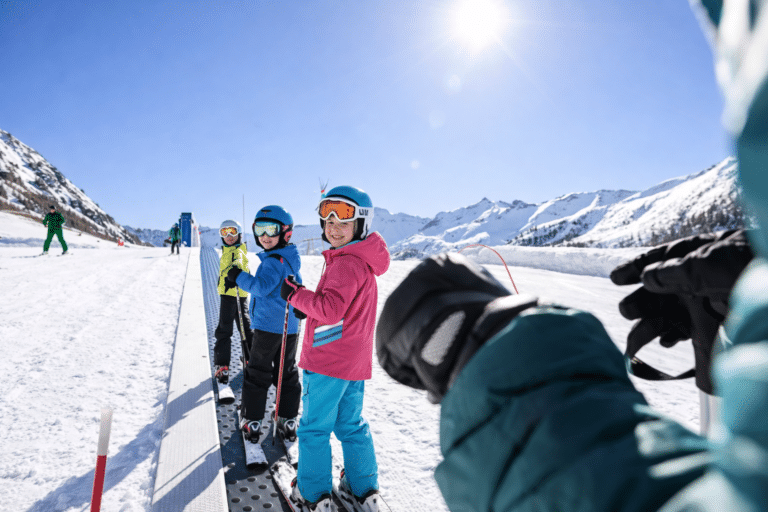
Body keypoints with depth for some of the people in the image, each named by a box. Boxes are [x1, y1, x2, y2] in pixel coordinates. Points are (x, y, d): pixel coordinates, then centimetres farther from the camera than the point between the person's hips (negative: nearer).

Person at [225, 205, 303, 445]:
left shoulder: (274, 261, -18)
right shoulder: (290, 259, 11)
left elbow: (262, 286, -29)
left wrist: (239, 276, -20)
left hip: (268, 326, -9)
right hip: (290, 328, 9)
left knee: (257, 374, 5)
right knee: (287, 374, 14)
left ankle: (252, 422, 13)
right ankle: (288, 421, 22)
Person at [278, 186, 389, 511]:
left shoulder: (346, 263, -19)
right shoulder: (362, 262, 13)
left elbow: (330, 309, -27)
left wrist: (295, 294, -15)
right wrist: (308, 302, 8)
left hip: (328, 361, -9)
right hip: (355, 361, 9)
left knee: (314, 426, 8)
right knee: (351, 424, 20)